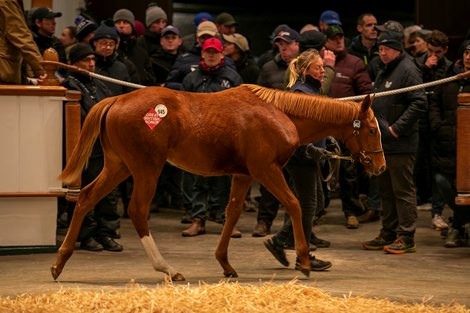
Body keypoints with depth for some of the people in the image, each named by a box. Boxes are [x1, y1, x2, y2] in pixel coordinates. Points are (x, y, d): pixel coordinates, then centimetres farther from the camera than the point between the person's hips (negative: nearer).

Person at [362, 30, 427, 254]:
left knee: (403, 191, -5)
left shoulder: (408, 70, -12)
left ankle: (406, 238, -1)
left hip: (400, 143, -10)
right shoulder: (384, 71, 18)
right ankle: (388, 234, 22)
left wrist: (396, 128, -19)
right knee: (386, 191, 14)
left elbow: (419, 103, -19)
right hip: (382, 142, 10)